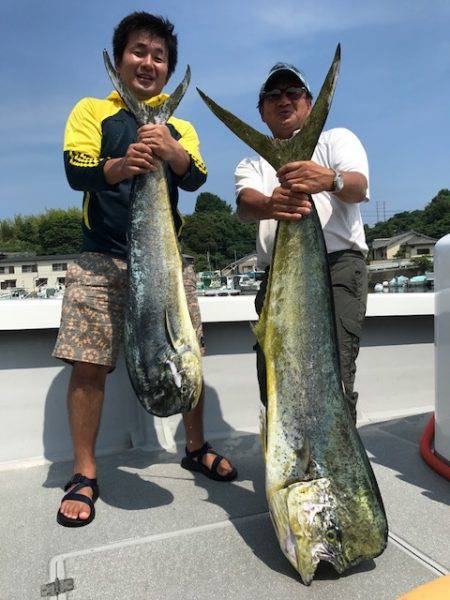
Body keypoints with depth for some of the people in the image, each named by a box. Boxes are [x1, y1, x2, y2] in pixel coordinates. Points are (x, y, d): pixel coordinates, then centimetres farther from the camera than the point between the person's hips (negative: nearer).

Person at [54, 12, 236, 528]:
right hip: (102, 258, -2)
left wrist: (172, 152, -23)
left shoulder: (180, 127, 16)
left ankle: (196, 448, 25)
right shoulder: (91, 111, 10)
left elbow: (195, 180, -1)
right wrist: (117, 167, -27)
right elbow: (75, 172, -6)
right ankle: (84, 475, 11)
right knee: (88, 365, -7)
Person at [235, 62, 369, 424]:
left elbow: (359, 186, -6)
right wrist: (270, 205, -28)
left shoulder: (337, 139, 16)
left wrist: (330, 180, -32)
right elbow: (245, 203, -2)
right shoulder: (253, 163, 22)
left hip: (338, 264, -3)